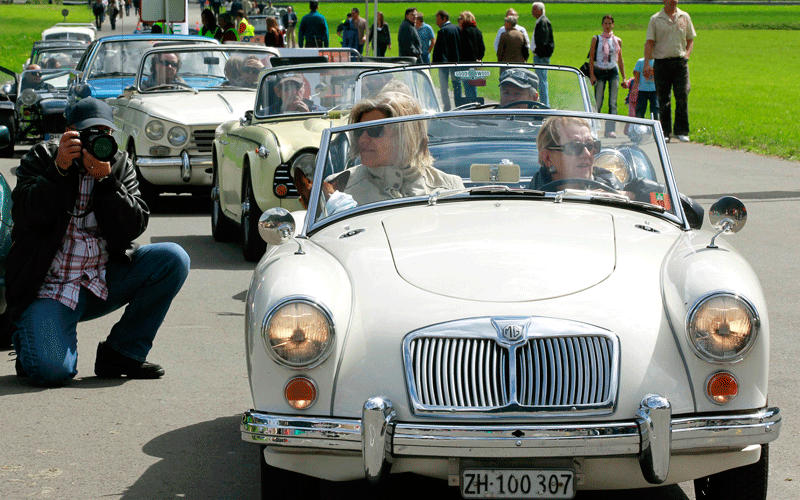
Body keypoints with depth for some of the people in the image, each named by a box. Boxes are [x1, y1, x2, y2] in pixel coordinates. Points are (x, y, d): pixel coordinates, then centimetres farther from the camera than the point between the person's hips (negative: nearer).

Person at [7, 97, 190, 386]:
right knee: (53, 370, -26)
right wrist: (59, 168, -23)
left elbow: (133, 228, -7)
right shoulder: (42, 158, 0)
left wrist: (106, 179, -19)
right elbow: (25, 216, -15)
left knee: (173, 259, -16)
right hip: (49, 287, -4)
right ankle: (28, 339, 15)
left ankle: (122, 353, -6)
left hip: (105, 280, 4)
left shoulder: (120, 165, 7)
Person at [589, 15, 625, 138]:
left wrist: (624, 78, 11)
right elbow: (591, 58, 2)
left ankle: (610, 129, -9)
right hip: (599, 72, -2)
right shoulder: (596, 39, 4)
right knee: (598, 103, -3)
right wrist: (592, 75, -7)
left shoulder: (617, 41, 10)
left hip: (613, 72, 2)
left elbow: (620, 60, 14)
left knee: (613, 102, -7)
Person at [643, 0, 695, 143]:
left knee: (682, 97, -7)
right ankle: (665, 132, 8)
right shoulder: (655, 19, 4)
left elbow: (690, 40, 18)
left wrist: (686, 56, 2)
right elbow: (649, 42, 0)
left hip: (680, 62, 1)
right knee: (663, 99, 1)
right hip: (661, 62, -1)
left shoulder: (684, 17, 12)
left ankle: (682, 132, -2)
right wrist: (647, 64, -9)